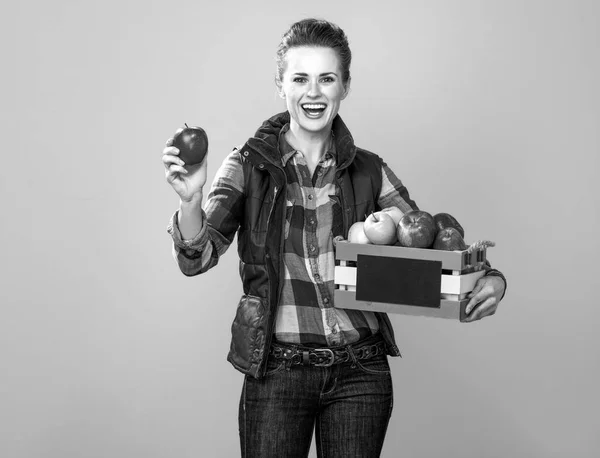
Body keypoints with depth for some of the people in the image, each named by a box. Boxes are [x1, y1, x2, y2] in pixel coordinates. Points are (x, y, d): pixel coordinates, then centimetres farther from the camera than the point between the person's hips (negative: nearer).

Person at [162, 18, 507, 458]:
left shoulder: (369, 172, 4)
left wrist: (489, 280, -14)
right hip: (277, 372, -2)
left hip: (361, 374, 2)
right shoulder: (250, 164, -1)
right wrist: (191, 199, -28)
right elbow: (198, 259, -8)